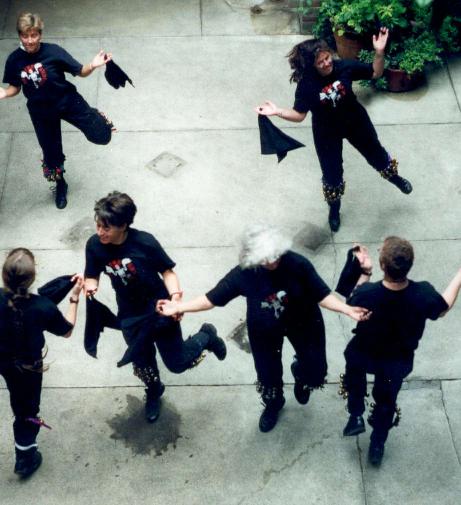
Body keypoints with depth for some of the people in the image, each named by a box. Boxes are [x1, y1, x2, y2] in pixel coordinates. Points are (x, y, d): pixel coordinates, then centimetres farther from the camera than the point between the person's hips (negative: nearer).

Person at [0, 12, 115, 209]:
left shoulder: (53, 51, -21)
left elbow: (81, 72, -14)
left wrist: (93, 65, -35)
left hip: (67, 101, -2)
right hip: (41, 111, 2)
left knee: (101, 136, -12)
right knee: (51, 152, 16)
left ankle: (95, 118, 26)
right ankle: (60, 185, 46)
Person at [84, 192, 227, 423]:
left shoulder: (145, 242, -27)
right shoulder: (94, 245, -20)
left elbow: (167, 271, -14)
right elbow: (92, 277, -6)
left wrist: (175, 297, -30)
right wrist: (89, 286, -30)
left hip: (159, 309, -3)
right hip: (130, 317, 3)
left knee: (178, 363, 6)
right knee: (143, 364, 21)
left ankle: (206, 336, 37)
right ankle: (154, 392, 56)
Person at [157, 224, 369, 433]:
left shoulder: (297, 264, -31)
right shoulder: (243, 274, -29)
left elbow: (321, 295, -21)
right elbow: (212, 298, -19)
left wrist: (348, 309, -33)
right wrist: (179, 307, -24)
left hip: (302, 322, 0)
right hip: (264, 330, 0)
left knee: (315, 373, 7)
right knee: (268, 375, 17)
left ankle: (299, 371, 47)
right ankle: (273, 404, 54)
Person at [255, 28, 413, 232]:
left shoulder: (344, 66, -24)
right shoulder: (306, 84, -29)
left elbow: (375, 73, -13)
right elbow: (299, 114, -21)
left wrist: (379, 52, -30)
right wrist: (278, 112, -36)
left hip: (355, 121, 2)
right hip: (327, 132, -2)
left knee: (375, 152, 25)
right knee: (332, 171, 15)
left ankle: (393, 176, 60)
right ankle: (334, 208, 45)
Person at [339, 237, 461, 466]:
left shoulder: (366, 293, -39)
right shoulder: (424, 295, -36)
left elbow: (354, 304, -11)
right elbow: (442, 308, -10)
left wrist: (365, 272, -11)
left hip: (363, 355, -1)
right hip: (398, 362, 1)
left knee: (355, 369, 37)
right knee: (386, 399, 30)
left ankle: (356, 416, 35)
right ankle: (377, 446, 48)